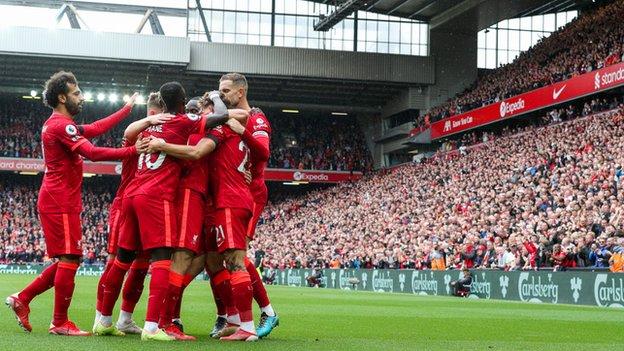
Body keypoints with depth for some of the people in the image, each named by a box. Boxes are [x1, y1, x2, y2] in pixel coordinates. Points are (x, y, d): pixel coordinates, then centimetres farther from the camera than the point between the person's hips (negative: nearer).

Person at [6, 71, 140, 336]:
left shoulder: (57, 124, 19)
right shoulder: (61, 125, -13)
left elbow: (95, 129, 21)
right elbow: (93, 153, -23)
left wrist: (127, 109, 24)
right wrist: (132, 151, -22)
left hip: (56, 201, 10)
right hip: (61, 202, -10)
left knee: (68, 260, 14)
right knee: (70, 259, -7)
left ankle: (22, 299, 16)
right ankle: (60, 323, -2)